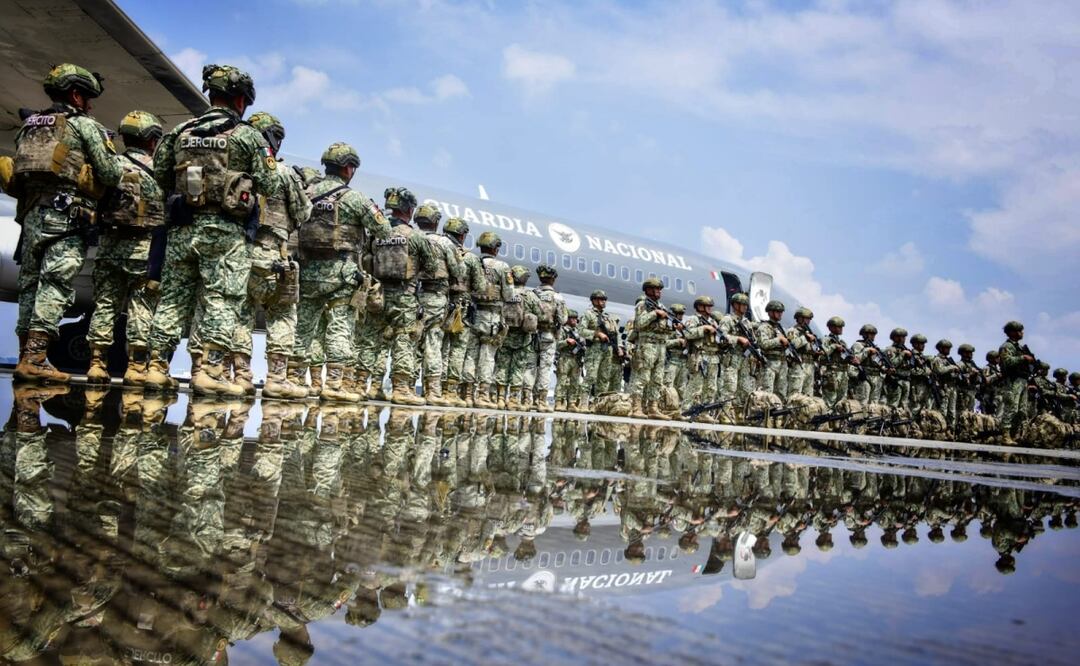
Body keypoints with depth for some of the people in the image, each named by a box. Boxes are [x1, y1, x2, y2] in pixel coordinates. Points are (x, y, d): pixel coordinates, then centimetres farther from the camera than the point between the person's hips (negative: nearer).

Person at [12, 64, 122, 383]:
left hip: (30, 213, 7)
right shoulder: (85, 125, 3)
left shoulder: (29, 125, 22)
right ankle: (34, 359, -18)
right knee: (56, 285, -11)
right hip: (67, 213, -7)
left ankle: (25, 357, 11)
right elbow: (111, 175, -4)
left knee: (30, 284, 10)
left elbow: (14, 180, 16)